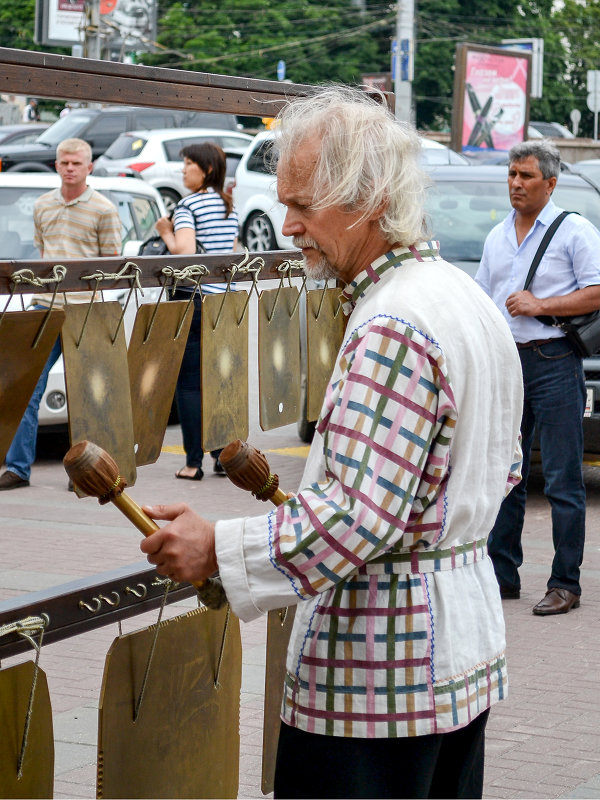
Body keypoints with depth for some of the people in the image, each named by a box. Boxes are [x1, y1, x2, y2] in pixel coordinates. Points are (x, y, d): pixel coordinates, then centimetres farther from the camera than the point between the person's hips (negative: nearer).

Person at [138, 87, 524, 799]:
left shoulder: (392, 328, -20)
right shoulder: (472, 300, 12)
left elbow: (360, 513, -27)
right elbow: (504, 468, 21)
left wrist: (218, 548, -22)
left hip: (381, 668, -10)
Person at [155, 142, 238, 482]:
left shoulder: (189, 205, -9)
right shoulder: (230, 206, 12)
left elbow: (185, 252, -20)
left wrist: (166, 232, -2)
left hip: (192, 298, -7)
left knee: (189, 383, -2)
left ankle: (194, 462, -3)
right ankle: (223, 454, 14)